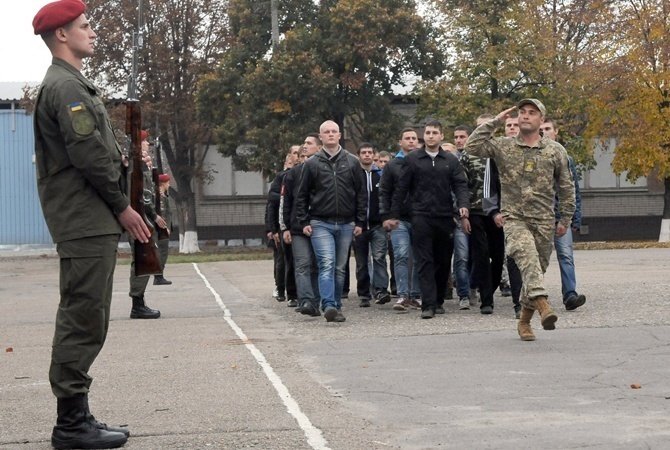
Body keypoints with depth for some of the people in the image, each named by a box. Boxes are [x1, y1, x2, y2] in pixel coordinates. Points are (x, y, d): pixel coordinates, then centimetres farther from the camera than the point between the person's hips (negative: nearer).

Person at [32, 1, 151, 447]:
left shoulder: (69, 85, 21)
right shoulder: (67, 87, -11)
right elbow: (89, 155, -18)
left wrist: (118, 204, 12)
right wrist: (123, 206, -9)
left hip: (90, 221, 10)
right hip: (87, 221, -10)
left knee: (84, 321, 12)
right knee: (84, 320, -8)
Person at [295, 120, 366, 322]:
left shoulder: (352, 162, 9)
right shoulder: (312, 163, 4)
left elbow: (360, 194, 10)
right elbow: (302, 195, 7)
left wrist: (360, 222, 4)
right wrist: (304, 222, -1)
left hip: (346, 224, 3)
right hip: (320, 224, -2)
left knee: (340, 268, 8)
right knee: (327, 264, -16)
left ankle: (336, 306, 16)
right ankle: (329, 305, -23)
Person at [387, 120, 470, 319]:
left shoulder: (451, 161, 11)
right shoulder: (413, 160, 7)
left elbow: (460, 185, 3)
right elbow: (401, 189, 8)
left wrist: (463, 204, -16)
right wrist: (394, 215, 5)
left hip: (445, 217, 2)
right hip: (421, 217, -2)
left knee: (443, 261, 7)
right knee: (425, 261, -8)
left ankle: (438, 301, 20)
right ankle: (428, 304, -12)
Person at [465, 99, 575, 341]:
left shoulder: (555, 150, 7)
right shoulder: (503, 146, 4)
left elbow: (566, 186, 13)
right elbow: (472, 147, -9)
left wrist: (565, 219, 11)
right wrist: (494, 122, -6)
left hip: (544, 221, 2)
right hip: (514, 219, -2)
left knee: (536, 270, 6)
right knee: (527, 257, -30)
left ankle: (524, 321, 21)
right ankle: (542, 303, -46)